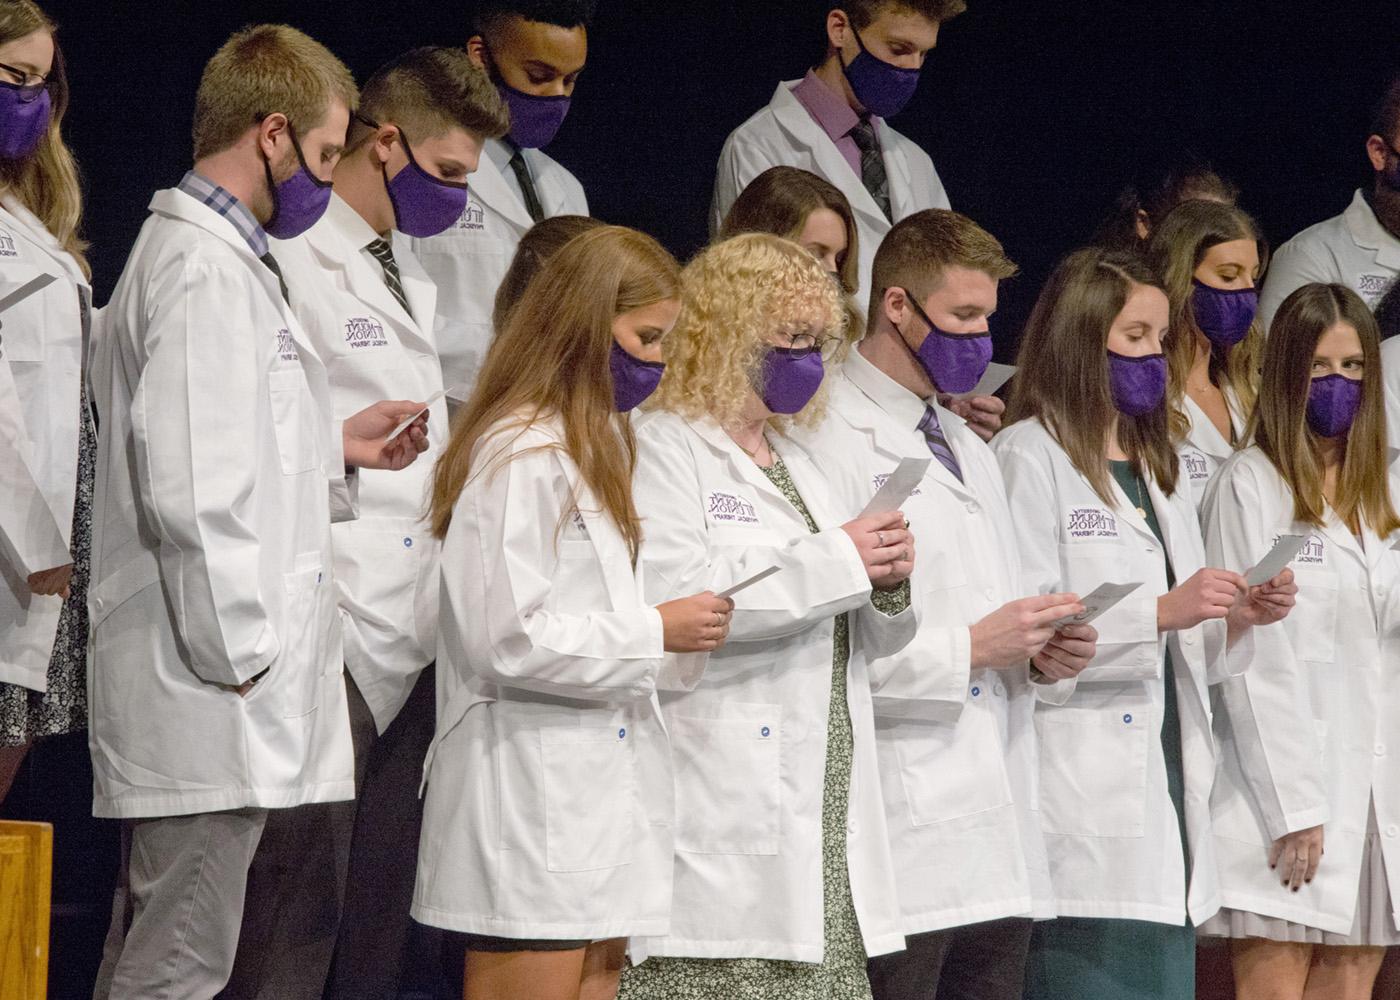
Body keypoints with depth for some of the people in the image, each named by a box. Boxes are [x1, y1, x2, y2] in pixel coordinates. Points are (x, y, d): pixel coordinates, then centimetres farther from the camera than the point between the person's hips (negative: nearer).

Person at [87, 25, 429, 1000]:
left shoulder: (200, 253, 19)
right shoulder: (207, 273, -15)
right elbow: (189, 491, -21)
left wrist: (335, 449, 19)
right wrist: (237, 654, -18)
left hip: (204, 689, 11)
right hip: (212, 699, -11)